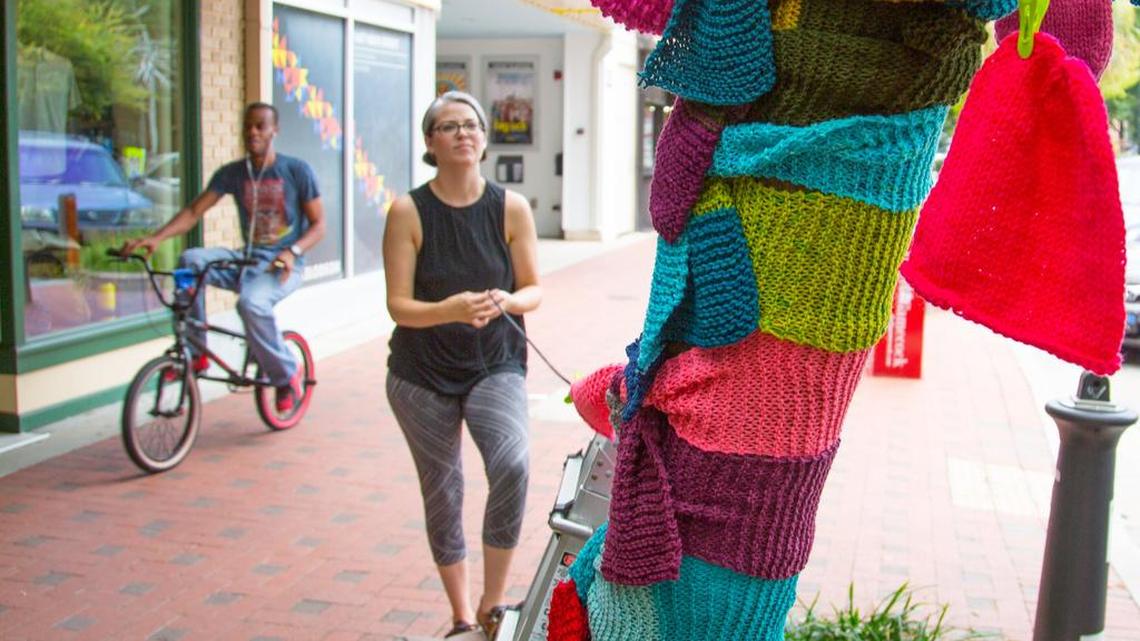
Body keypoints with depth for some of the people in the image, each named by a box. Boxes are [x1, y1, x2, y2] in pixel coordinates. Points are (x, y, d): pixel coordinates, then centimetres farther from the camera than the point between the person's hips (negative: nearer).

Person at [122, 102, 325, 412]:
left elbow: (318, 224, -5)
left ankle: (286, 374, -11)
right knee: (190, 260, -24)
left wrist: (292, 251, -25)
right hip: (247, 258, 5)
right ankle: (194, 353, -14)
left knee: (251, 302, -36)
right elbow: (194, 211, -5)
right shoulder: (232, 173, 5)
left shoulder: (297, 170, -4)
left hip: (282, 265, -4)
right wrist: (155, 238, -22)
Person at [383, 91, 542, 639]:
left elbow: (533, 290, 1)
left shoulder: (511, 208, -5)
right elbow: (399, 305, -10)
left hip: (495, 365, 0)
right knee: (441, 492, 8)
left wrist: (505, 301, -22)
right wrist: (453, 309, -29)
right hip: (422, 372, 0)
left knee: (512, 466, -24)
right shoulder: (408, 212, -9)